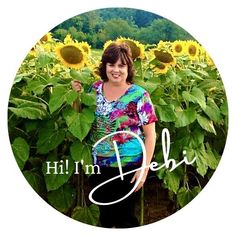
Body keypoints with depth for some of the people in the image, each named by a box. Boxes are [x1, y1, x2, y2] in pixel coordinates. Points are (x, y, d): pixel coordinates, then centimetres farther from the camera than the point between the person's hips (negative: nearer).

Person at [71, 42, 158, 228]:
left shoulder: (139, 96, -13)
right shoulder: (95, 89, 0)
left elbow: (150, 135, -10)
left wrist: (144, 169, -14)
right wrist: (77, 94, -3)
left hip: (127, 167, -4)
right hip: (98, 165, 4)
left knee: (125, 216, 12)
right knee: (105, 213, 21)